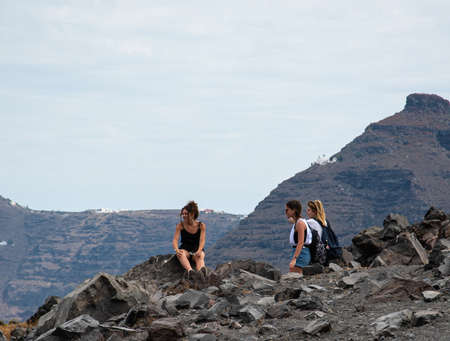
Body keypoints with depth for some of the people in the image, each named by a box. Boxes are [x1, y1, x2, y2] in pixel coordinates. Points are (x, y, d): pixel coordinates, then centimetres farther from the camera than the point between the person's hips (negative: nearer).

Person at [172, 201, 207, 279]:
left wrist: (199, 251, -32)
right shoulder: (180, 225, 0)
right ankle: (189, 270, -63)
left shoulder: (201, 225, -2)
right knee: (180, 254, -36)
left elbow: (202, 240, -11)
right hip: (185, 249, 0)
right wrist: (177, 250, -29)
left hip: (196, 249, 0)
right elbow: (175, 240, -7)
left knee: (200, 256, -36)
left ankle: (201, 270, -68)